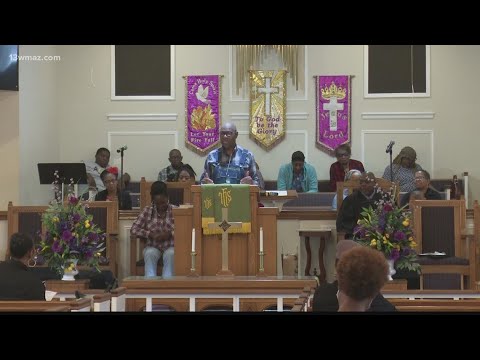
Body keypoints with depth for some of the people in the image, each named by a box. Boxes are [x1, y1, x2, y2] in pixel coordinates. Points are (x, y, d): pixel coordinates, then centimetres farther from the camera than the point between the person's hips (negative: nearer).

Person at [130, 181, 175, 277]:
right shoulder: (147, 211, 4)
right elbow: (133, 229, 0)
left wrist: (170, 234, -19)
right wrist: (150, 234, -13)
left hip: (170, 247, -1)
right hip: (153, 247, 1)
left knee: (170, 254, -34)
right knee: (150, 253, -32)